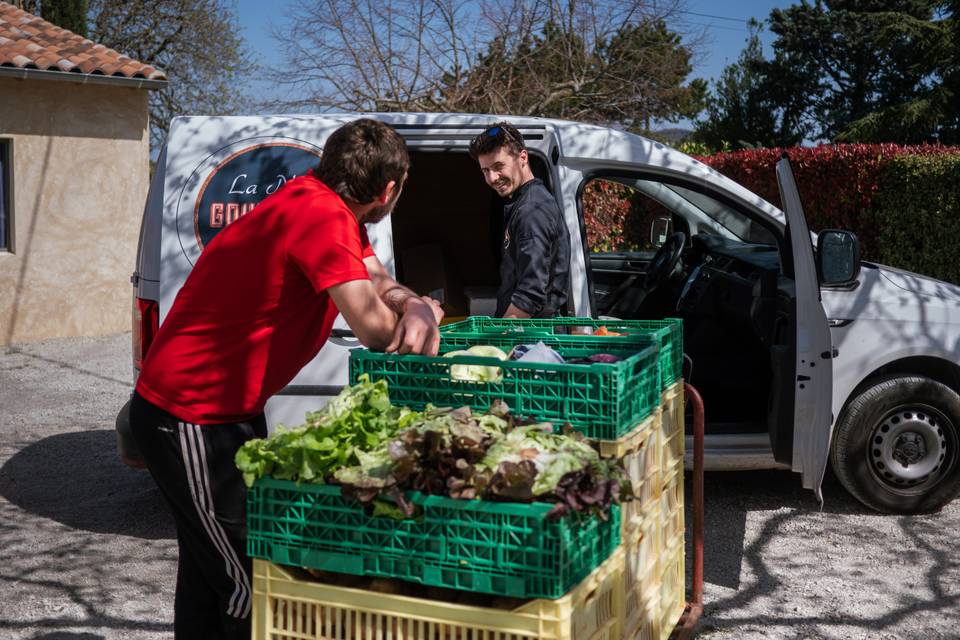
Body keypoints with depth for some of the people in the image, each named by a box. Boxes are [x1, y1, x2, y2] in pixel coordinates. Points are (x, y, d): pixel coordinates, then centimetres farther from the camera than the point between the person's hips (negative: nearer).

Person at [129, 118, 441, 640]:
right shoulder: (321, 216, -25)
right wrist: (424, 312, -7)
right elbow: (375, 328, -30)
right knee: (245, 582, -2)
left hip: (233, 406, 10)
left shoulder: (327, 205, 5)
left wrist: (415, 307, -13)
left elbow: (377, 280, 11)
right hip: (190, 417, -10)